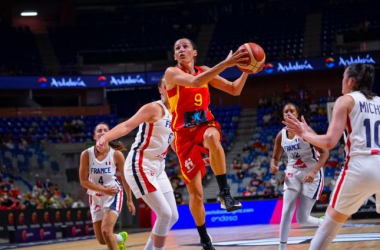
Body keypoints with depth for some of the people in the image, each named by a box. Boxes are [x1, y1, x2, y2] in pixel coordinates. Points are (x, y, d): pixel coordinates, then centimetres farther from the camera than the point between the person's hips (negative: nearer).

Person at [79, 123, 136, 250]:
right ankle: (120, 238, 45)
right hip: (95, 197, 3)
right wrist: (104, 190, -20)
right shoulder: (86, 154, -13)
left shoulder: (116, 154, -14)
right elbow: (83, 181, -9)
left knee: (106, 230, -25)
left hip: (113, 195, -3)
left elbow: (125, 178, -1)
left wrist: (129, 200, 5)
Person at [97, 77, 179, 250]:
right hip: (140, 166, -9)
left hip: (157, 168, 9)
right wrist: (105, 137, -39)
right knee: (165, 214, -14)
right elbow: (127, 126, -23)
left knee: (172, 216, 9)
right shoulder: (154, 108, -12)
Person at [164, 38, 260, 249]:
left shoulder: (204, 71, 8)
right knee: (195, 193, -2)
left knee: (211, 137, -39)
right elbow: (195, 82, -27)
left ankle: (224, 191, -30)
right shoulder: (172, 73, -7)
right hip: (185, 134, -2)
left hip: (206, 126, 2)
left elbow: (235, 90, 10)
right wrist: (226, 63, -34)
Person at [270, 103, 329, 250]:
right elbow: (275, 158, 12)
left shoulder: (305, 130, -17)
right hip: (293, 174, 4)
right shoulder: (281, 135, -1)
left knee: (302, 219, -4)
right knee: (286, 211, -15)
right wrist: (273, 166, -14)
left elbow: (325, 152, -18)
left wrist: (313, 172, -29)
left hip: (311, 175, -4)